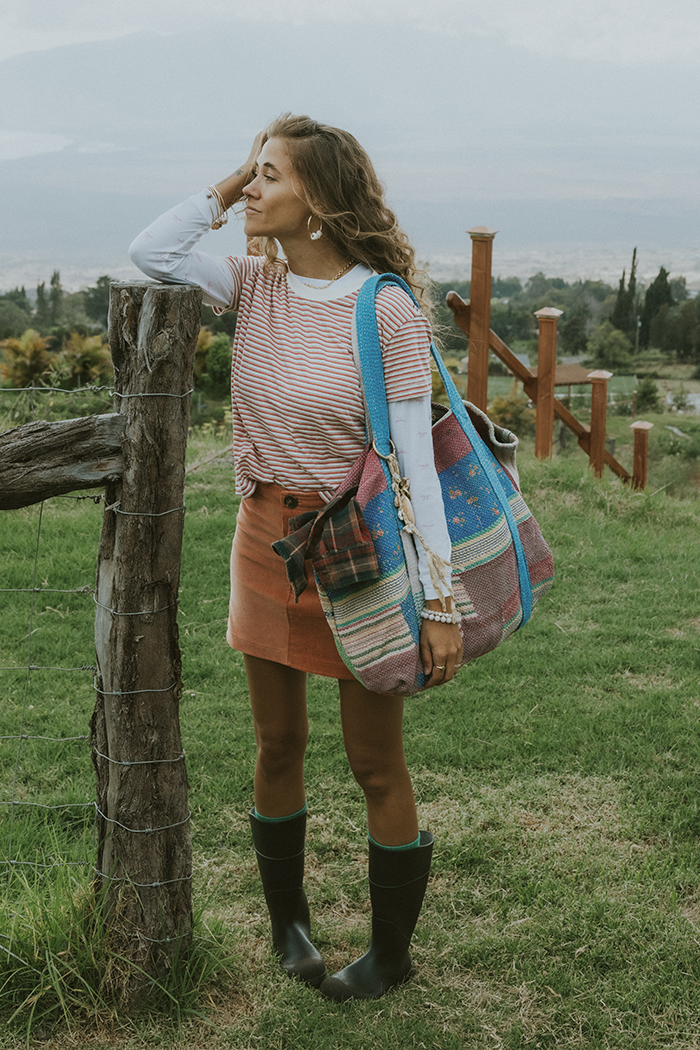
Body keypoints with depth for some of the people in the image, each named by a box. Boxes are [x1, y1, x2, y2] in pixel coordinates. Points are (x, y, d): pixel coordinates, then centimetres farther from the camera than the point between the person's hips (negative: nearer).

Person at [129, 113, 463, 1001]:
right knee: (277, 746, 17)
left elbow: (415, 460, -17)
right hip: (266, 537, 5)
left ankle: (390, 953, 25)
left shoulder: (385, 307, -16)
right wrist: (226, 192, -5)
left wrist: (440, 601, -18)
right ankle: (287, 920, 37)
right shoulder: (257, 285, 1)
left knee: (375, 762, 7)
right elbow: (150, 252, -6)